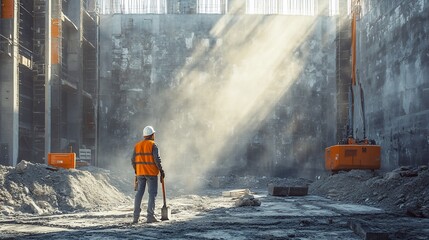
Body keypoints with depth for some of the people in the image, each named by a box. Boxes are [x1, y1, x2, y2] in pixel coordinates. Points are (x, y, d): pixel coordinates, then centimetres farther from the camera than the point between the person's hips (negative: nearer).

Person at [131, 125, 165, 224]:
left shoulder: (137, 145, 8)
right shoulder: (153, 145, -8)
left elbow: (133, 160, 8)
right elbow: (157, 159, -14)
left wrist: (136, 171, 20)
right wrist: (161, 170, -5)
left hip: (140, 172, 5)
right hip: (151, 172, -5)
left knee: (139, 193, 10)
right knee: (152, 193, 0)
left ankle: (136, 216, 8)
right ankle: (150, 216, -5)